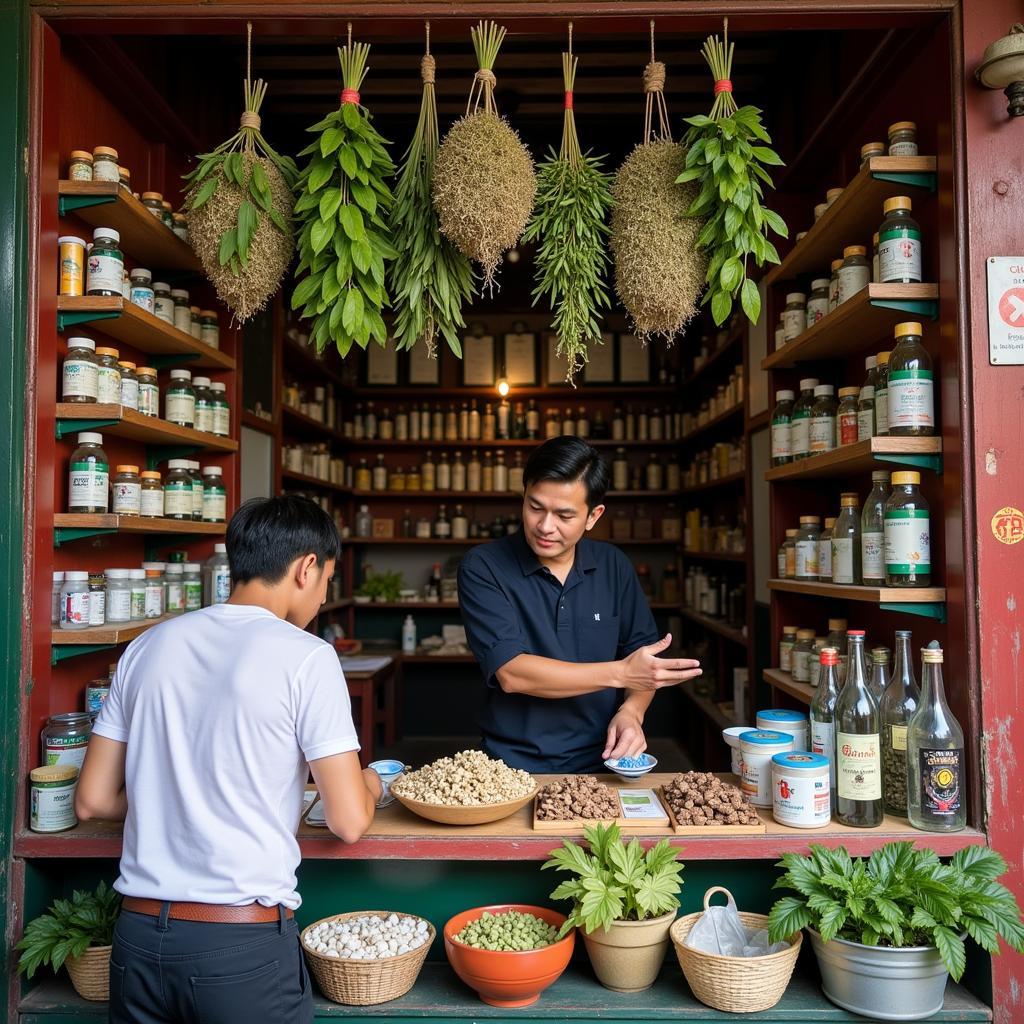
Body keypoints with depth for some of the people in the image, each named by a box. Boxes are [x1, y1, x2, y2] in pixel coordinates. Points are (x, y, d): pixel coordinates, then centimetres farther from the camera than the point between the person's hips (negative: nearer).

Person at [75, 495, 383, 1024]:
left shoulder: (148, 646, 2)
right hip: (243, 942, -4)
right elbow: (348, 821, -13)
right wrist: (370, 783, 8)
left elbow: (93, 801, 7)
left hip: (137, 936, 5)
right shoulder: (305, 656, -13)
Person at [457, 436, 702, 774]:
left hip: (601, 763, 4)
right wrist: (619, 673, -17)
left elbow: (642, 654, 11)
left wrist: (631, 711, -8)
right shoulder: (482, 568, -8)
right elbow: (510, 673, -16)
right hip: (514, 767, -3)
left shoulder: (615, 567, 4)